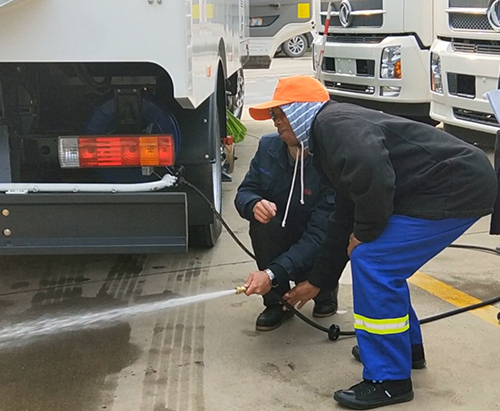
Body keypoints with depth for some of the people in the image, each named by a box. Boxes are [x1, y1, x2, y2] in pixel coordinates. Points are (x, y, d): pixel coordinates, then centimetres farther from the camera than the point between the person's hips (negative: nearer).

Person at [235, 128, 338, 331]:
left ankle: (325, 290, 8)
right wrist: (254, 205, -32)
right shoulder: (268, 146, -13)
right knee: (262, 222, -27)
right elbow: (244, 192, -4)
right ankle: (276, 303, -8)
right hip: (282, 236, 4)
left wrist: (272, 274, -42)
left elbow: (319, 236, -32)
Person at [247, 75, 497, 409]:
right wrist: (317, 282, 33)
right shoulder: (327, 143, 21)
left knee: (372, 259, -12)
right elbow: (343, 220, 27)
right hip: (461, 184, 11)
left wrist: (365, 232, -12)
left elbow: (374, 175, -30)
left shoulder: (333, 122, -12)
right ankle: (407, 345, 33)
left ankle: (389, 380, -3)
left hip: (457, 187, -11)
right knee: (381, 259, 17)